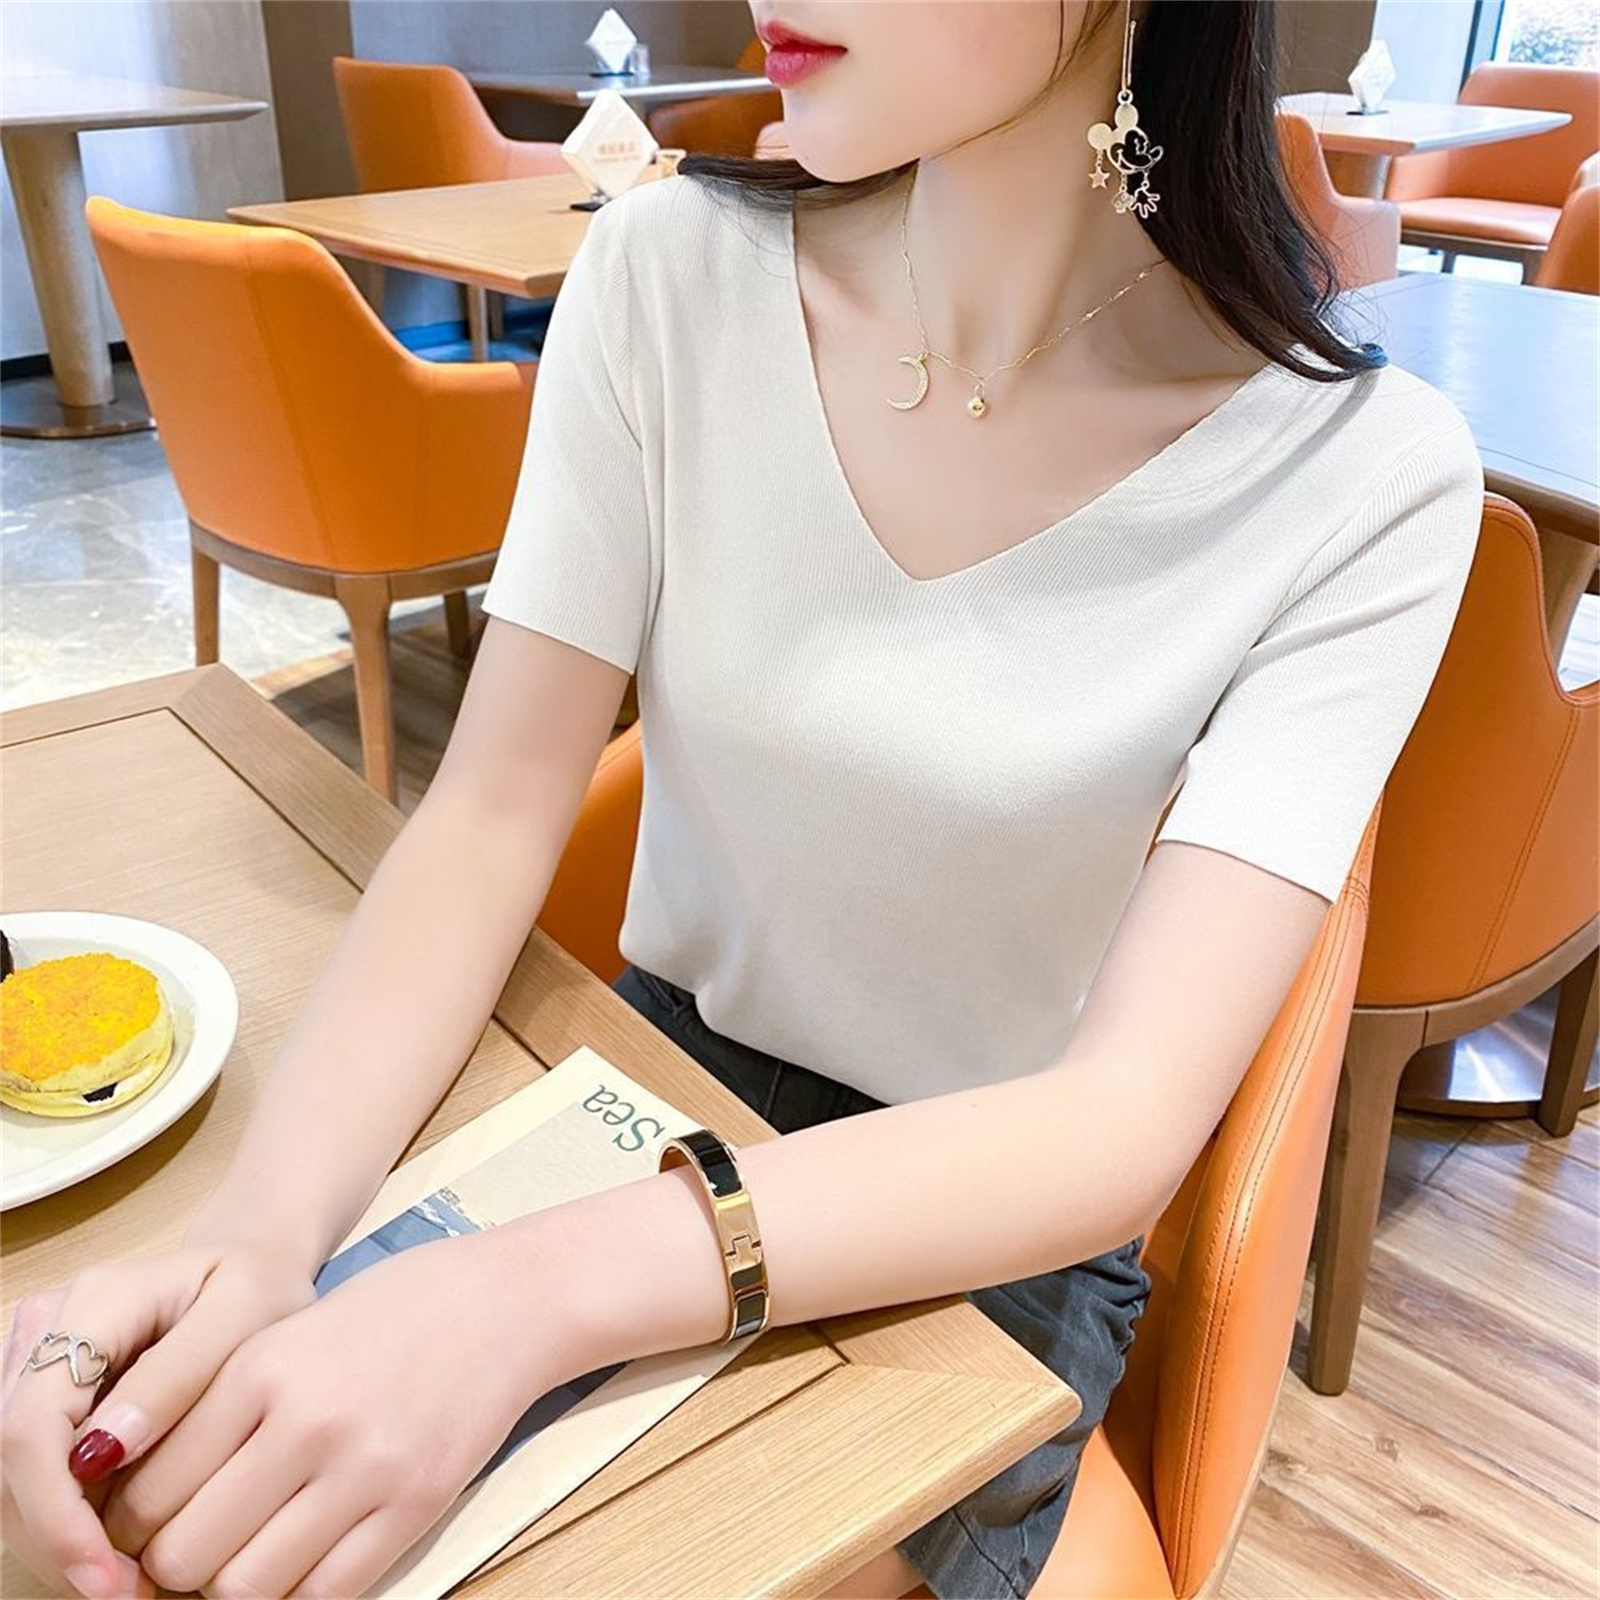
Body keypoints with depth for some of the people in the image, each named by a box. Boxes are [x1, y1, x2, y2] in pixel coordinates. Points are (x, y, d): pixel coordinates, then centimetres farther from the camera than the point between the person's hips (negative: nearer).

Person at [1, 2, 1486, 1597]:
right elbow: (494, 813, -12)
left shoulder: (1363, 477, -18)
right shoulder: (672, 274, -11)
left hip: (1000, 1231, -1)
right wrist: (254, 1225, -29)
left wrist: (539, 1291, -37)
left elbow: (1130, 1120, -24)